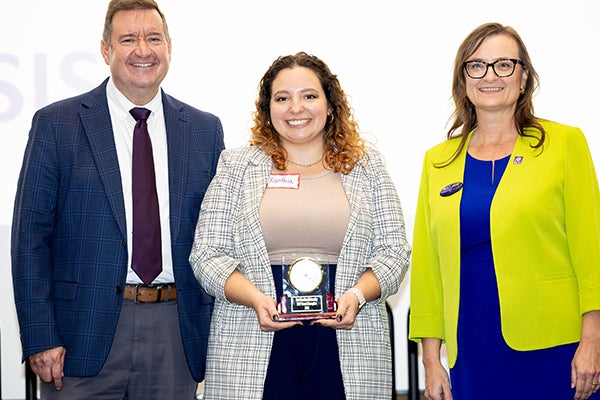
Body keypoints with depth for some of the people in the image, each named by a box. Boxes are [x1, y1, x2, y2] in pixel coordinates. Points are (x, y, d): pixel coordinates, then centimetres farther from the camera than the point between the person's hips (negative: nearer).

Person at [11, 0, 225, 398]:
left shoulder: (205, 130, 10)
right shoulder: (56, 124, 1)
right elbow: (30, 238, -2)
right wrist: (40, 338, -9)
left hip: (175, 335, 3)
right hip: (85, 333, -2)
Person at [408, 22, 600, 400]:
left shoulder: (565, 143, 2)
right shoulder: (437, 161, 10)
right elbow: (427, 265, 11)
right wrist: (431, 360, 7)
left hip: (554, 350, -2)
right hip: (471, 352, 3)